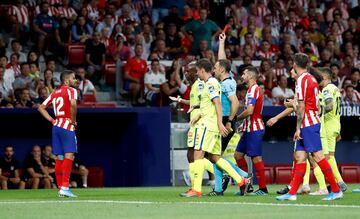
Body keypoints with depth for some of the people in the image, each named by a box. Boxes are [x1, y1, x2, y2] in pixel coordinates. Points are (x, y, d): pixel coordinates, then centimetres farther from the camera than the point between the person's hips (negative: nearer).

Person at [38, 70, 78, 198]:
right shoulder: (71, 91, -5)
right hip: (67, 126, -8)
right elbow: (73, 104, -25)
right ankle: (64, 187, -21)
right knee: (69, 156, -11)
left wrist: (52, 120, 14)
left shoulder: (55, 93, 17)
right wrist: (73, 120, -13)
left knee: (59, 158, 9)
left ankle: (60, 188, 10)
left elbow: (41, 107, 20)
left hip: (56, 125, 8)